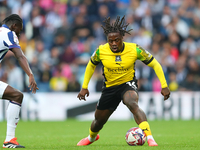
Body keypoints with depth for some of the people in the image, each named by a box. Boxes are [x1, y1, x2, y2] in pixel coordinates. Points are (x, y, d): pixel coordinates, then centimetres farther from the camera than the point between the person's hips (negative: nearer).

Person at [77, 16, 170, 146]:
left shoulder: (134, 49, -20)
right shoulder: (101, 51, -16)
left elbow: (155, 64, -9)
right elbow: (91, 65, 7)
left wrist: (164, 86, -14)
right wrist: (84, 87, 4)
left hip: (128, 84, -3)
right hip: (109, 87, 3)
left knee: (132, 104, -37)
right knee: (99, 120, 16)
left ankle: (149, 137, -45)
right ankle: (92, 137, 52)